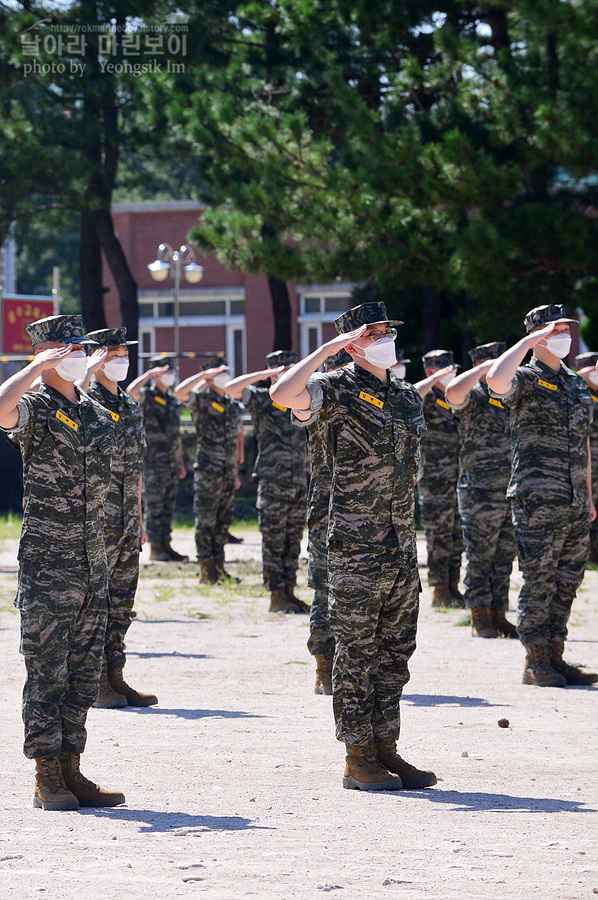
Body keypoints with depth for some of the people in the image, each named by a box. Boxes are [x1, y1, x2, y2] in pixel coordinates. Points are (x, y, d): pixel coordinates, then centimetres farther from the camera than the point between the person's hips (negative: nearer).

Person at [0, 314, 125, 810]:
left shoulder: (100, 417, 14)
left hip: (93, 564, 7)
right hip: (47, 565, -7)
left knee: (84, 675, 9)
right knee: (47, 675, -3)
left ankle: (71, 772, 14)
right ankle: (47, 777, 1)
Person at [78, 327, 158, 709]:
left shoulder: (132, 406, 17)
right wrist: (90, 370, -26)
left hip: (126, 520, 8)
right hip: (97, 519, -7)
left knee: (122, 602, 9)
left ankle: (115, 677, 14)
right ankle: (94, 682, 0)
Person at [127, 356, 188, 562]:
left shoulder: (173, 401, 16)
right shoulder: (147, 397, -6)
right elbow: (131, 391, -31)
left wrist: (180, 462, 18)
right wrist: (150, 373, -24)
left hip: (171, 464, 7)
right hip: (153, 463, -7)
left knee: (168, 507, 9)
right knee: (154, 507, -4)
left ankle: (166, 545, 14)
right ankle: (155, 548, 0)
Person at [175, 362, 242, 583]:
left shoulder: (233, 406, 15)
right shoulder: (201, 401, -5)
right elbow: (181, 391, -28)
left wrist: (235, 472, 18)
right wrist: (205, 374, -20)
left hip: (227, 473, 7)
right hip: (208, 472, -7)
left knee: (224, 521, 10)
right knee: (206, 522, -3)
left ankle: (218, 565, 17)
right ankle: (206, 570, 0)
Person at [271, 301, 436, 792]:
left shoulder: (409, 397, 15)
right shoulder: (339, 391, -7)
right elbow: (283, 393, -26)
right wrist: (330, 347, -19)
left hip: (402, 545, 7)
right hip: (356, 547, -7)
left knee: (394, 653, 10)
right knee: (357, 654, -3)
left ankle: (385, 748, 17)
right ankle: (358, 757, 2)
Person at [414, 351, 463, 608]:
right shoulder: (426, 398, -6)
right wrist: (437, 378, -24)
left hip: (459, 478, 8)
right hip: (435, 480, -8)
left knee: (457, 537, 9)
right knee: (439, 536, -5)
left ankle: (452, 587, 15)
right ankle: (439, 592, -1)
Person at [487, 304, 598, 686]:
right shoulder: (525, 381, -4)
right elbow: (496, 381, -29)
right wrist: (530, 340, -21)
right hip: (538, 500, -7)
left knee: (567, 583, 9)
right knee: (539, 583, -4)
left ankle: (555, 657, 16)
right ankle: (536, 663, 2)